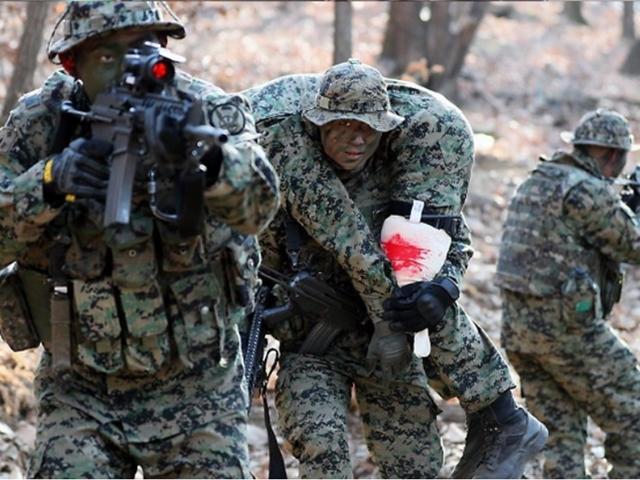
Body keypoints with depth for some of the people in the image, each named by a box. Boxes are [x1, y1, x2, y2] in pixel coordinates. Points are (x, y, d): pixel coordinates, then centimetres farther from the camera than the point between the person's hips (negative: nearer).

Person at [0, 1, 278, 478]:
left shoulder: (207, 110, -11)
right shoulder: (38, 122, -8)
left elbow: (257, 207, -28)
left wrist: (210, 160, -50)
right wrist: (49, 183, -35)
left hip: (198, 382, 0)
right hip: (80, 389, 0)